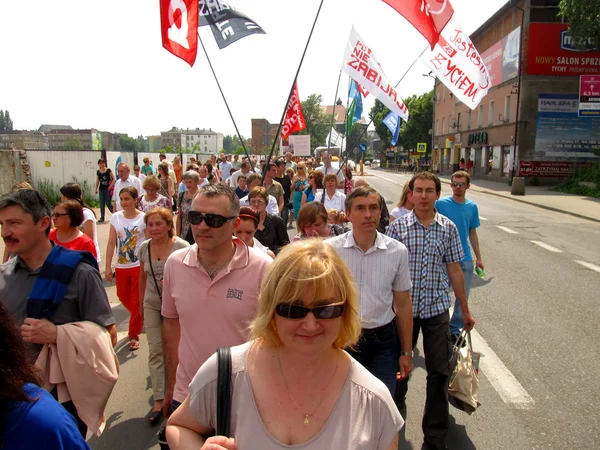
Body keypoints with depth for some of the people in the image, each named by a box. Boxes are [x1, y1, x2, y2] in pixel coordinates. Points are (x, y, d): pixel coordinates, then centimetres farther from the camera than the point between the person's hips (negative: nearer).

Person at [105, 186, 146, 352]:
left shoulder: (143, 218, -8)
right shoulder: (116, 217, 2)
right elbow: (111, 243, 4)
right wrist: (108, 267, 1)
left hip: (139, 265, -4)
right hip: (121, 266, 4)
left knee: (137, 300, 2)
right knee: (123, 297, 16)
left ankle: (134, 335, 17)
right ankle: (139, 319, 45)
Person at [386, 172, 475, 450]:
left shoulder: (448, 228, 0)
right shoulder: (398, 227, -5)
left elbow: (454, 271, 6)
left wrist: (465, 310, 9)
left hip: (437, 308, 1)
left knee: (439, 372, 7)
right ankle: (396, 407, 43)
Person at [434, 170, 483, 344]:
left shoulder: (472, 207, 2)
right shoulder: (440, 204, -9)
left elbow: (473, 233, 11)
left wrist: (478, 257, 12)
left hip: (465, 259, 4)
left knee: (463, 296, 12)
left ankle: (454, 329, 28)